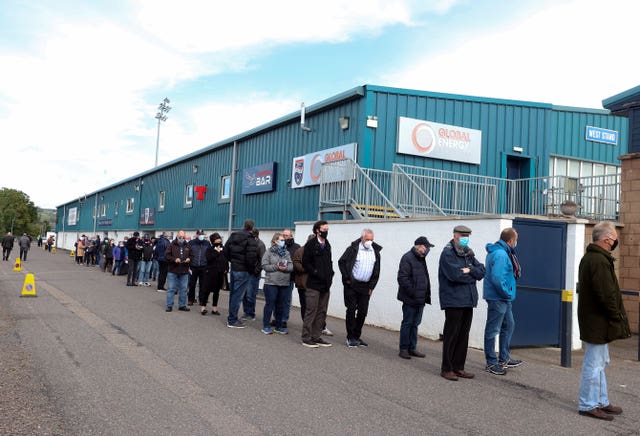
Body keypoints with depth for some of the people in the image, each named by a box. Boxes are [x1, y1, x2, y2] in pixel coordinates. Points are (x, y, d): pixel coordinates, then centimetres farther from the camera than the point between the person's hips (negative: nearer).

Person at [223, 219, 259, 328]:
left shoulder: (233, 236, 9)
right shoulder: (251, 240, -15)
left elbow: (225, 252, 12)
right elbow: (251, 257, -21)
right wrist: (251, 269, -6)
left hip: (233, 269, 8)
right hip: (243, 271, -8)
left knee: (233, 294, 16)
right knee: (238, 295, -2)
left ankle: (232, 318, 26)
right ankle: (232, 320, 3)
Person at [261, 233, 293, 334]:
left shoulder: (287, 253, 11)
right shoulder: (269, 252, -1)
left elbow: (291, 266, 4)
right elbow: (265, 266, -8)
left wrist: (285, 268, -17)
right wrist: (277, 267, -15)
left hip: (284, 283, 4)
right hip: (271, 283, -4)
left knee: (281, 306, 11)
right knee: (270, 304, 0)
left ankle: (279, 326, 21)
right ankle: (266, 326, 9)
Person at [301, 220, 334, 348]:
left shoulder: (327, 245, 16)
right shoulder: (310, 245, -6)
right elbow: (305, 263, -10)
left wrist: (330, 274, 7)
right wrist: (317, 273, -14)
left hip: (325, 285, 7)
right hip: (313, 284, -7)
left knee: (322, 312, 9)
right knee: (311, 311, -4)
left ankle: (316, 337, 17)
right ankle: (306, 338, 3)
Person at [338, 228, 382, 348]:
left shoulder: (376, 252, 8)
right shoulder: (353, 248, -6)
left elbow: (376, 272, 13)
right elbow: (341, 262, -3)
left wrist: (371, 287, 6)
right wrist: (346, 278, -8)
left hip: (365, 287, 4)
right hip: (352, 285, -4)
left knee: (363, 312, 6)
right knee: (351, 311, -2)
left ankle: (357, 336, 19)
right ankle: (350, 338, 6)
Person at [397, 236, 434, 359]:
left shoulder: (421, 258, 15)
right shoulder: (407, 258, -13)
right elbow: (402, 278, -19)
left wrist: (426, 294, 12)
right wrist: (413, 293, -19)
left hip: (420, 299, 8)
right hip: (410, 299, -8)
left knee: (415, 324, 13)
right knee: (407, 323, -1)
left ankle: (412, 348, 21)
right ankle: (403, 349, 7)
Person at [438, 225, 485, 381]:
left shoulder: (469, 254, 16)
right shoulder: (448, 253, -8)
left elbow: (482, 271, 7)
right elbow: (455, 275, -20)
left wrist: (469, 270, -13)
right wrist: (473, 275, -5)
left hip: (468, 301, 8)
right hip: (453, 301, -8)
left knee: (463, 335, 11)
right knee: (451, 335, -2)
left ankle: (458, 367, 20)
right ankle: (446, 368, 7)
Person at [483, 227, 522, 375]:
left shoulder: (503, 252, 12)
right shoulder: (501, 255, -21)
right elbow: (497, 279, -29)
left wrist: (509, 293, 9)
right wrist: (507, 293, -17)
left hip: (503, 298, 11)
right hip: (497, 298, -11)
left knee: (509, 325, 20)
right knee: (493, 330, 0)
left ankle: (504, 359, 32)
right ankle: (491, 363, 9)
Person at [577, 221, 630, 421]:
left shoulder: (589, 258, 13)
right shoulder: (599, 261, -22)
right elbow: (606, 295, -24)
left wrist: (616, 316, 17)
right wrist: (618, 316, -13)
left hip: (593, 320, 11)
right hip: (598, 322, -11)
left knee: (600, 362, 19)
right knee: (594, 364, -2)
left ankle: (602, 402, 30)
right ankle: (588, 405, 8)